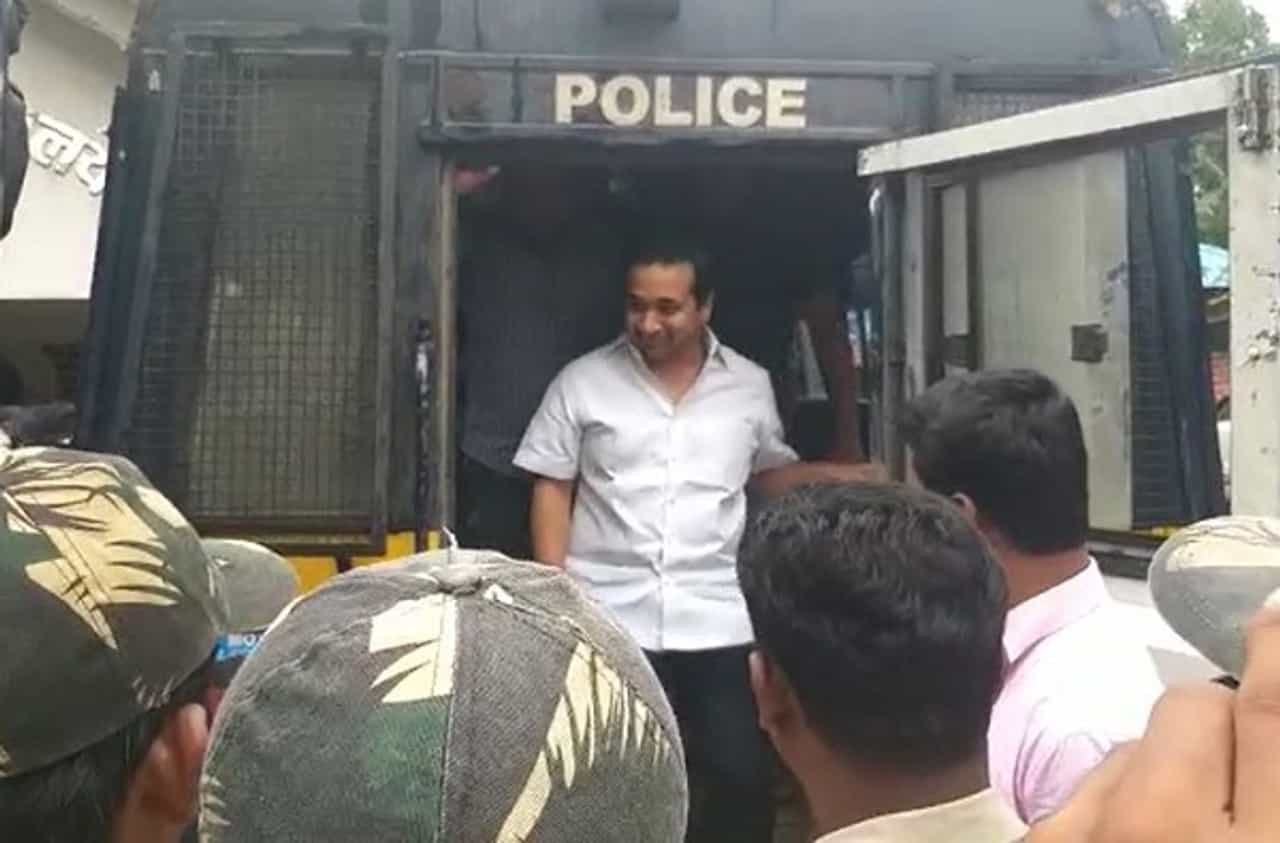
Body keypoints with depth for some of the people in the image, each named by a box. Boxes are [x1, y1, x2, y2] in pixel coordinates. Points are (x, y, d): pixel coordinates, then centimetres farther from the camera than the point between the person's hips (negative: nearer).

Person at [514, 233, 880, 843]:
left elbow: (769, 474, 18)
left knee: (743, 776, 5)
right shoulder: (582, 381, 1)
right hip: (610, 619, -1)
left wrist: (829, 474, -1)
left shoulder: (750, 385, 6)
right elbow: (552, 491, 2)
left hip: (719, 621, 1)